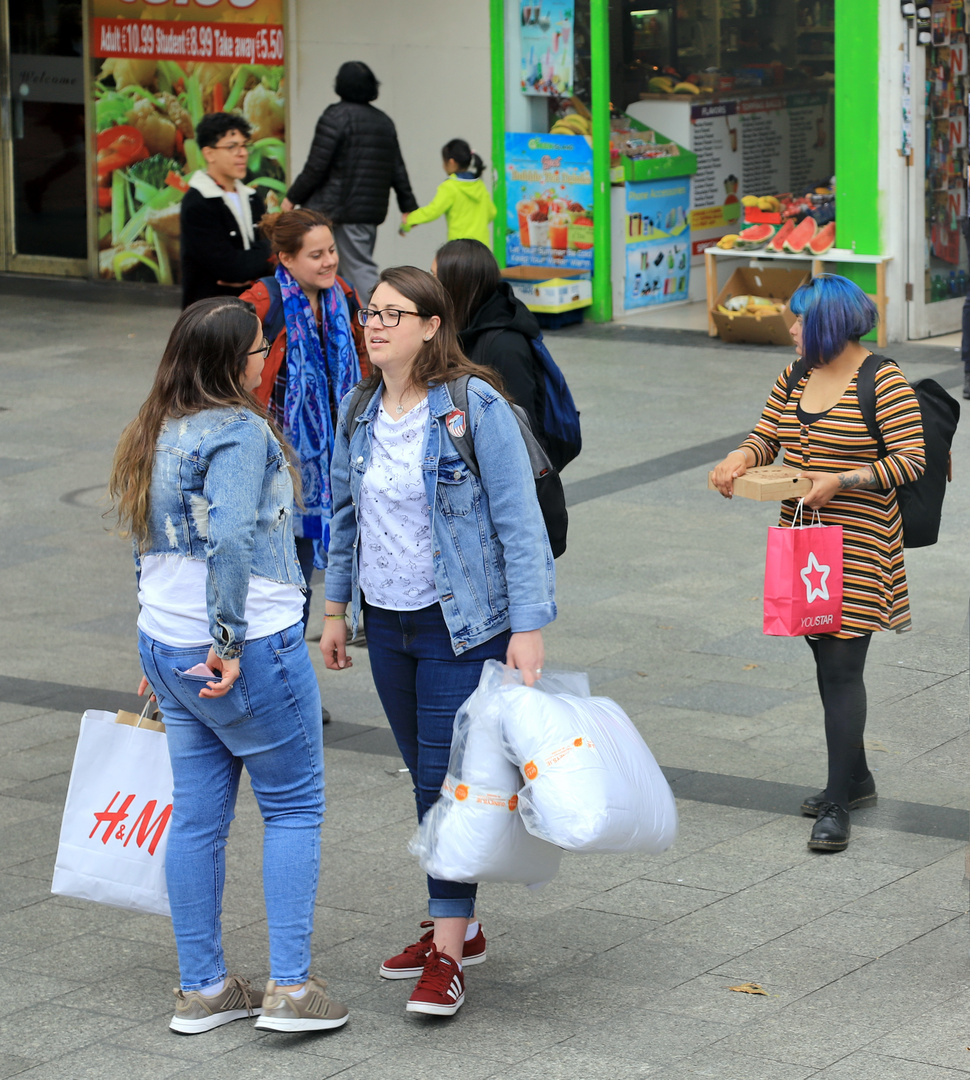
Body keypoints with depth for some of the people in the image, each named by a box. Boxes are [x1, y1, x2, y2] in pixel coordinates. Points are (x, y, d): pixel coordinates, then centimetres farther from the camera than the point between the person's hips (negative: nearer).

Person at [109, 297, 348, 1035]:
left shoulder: (155, 436, 12)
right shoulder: (239, 432, -16)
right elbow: (230, 540, -28)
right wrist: (229, 642, -23)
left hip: (164, 646, 8)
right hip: (254, 652, -8)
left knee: (197, 815, 12)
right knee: (294, 806, 4)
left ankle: (201, 988, 19)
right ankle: (290, 987, 2)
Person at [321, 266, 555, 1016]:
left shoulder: (475, 407, -14)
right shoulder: (360, 412, 5)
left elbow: (519, 521, -14)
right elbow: (345, 512, 17)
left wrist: (528, 627, -18)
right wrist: (337, 606, 17)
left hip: (460, 624, -6)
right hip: (387, 621, 6)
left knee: (447, 776, -7)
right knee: (425, 776, 14)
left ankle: (448, 954, -2)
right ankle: (458, 925, 27)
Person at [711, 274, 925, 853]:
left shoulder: (885, 384, -13)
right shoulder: (794, 378, 10)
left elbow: (911, 459, -15)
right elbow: (767, 435, 14)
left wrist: (840, 481, -22)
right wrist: (741, 459, -9)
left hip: (859, 548, -8)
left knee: (842, 666, -9)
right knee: (828, 662, 15)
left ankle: (838, 805, -6)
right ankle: (856, 778, 30)